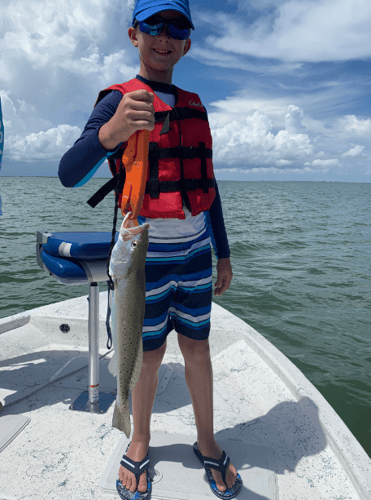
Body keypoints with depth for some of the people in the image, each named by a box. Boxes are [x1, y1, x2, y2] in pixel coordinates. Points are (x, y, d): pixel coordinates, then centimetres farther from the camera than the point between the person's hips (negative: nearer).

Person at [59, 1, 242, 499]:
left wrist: (223, 253, 13)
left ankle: (206, 440, 32)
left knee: (197, 347, 11)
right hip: (146, 253, -4)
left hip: (195, 251, 4)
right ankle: (140, 441, 33)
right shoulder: (117, 102, -4)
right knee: (149, 354, 7)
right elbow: (69, 174, -19)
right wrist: (109, 133, -39)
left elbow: (208, 186, 14)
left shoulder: (194, 106, 12)